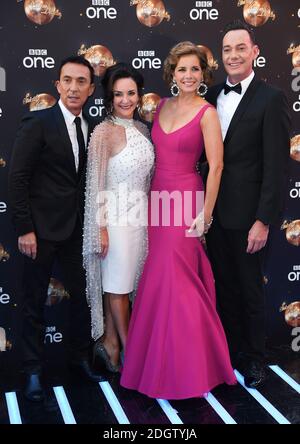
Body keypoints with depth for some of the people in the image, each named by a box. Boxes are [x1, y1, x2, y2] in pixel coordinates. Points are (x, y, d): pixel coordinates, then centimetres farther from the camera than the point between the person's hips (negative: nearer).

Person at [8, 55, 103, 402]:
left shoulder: (92, 129, 6)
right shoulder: (37, 123, -10)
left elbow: (90, 179, 11)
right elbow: (17, 178, -11)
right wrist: (24, 229, -14)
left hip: (77, 229, 5)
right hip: (42, 229, -5)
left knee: (82, 295, 12)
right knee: (35, 302, 7)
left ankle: (80, 359, 31)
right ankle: (33, 371, 21)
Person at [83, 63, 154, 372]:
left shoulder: (142, 129, 8)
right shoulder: (104, 132, -12)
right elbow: (95, 184, -13)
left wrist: (151, 213, 13)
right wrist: (101, 228, -15)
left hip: (141, 215, 6)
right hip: (117, 216, -6)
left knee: (124, 283, 13)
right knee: (118, 284, 7)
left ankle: (110, 343, 28)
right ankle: (129, 349, 22)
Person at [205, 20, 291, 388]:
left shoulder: (270, 99, -9)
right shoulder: (213, 96, 7)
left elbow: (275, 166, -13)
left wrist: (263, 220, -16)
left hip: (246, 215, -5)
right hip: (215, 212, 5)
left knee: (249, 289, 9)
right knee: (224, 286, 16)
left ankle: (254, 357, 28)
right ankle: (231, 349, 33)